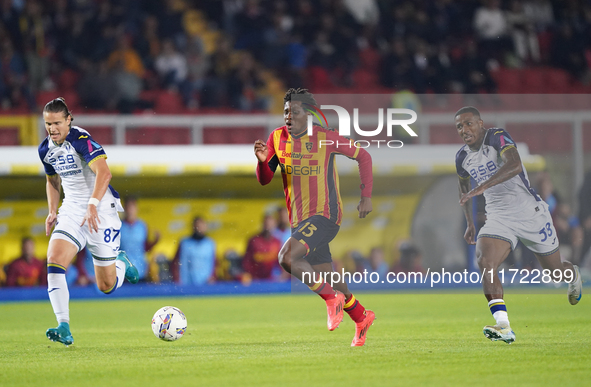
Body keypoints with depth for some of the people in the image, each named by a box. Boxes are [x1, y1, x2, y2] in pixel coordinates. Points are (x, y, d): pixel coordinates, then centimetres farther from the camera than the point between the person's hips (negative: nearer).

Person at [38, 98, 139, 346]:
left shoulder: (80, 139, -19)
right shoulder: (46, 149, 3)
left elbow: (103, 172, -33)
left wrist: (93, 205, -45)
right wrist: (52, 211, 8)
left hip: (101, 212, -5)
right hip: (71, 211, 6)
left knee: (106, 286, 0)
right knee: (54, 261, -22)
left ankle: (121, 262, 37)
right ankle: (64, 329, -22)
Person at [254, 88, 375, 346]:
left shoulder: (325, 138, -9)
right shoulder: (277, 138, 4)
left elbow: (363, 156, 3)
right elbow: (264, 180, 6)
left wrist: (366, 196, -2)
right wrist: (263, 160, -16)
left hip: (325, 216, -6)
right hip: (299, 220, 7)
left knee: (287, 258, -27)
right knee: (327, 279, 14)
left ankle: (332, 298, -12)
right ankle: (361, 318, 36)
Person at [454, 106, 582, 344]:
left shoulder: (498, 137, -17)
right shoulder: (462, 157, 3)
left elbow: (514, 165, -36)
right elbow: (464, 188, 24)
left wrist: (482, 186, -45)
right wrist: (469, 223, 19)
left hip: (530, 212, -4)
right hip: (498, 217, 4)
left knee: (555, 271, 10)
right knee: (485, 264, -23)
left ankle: (573, 275, 50)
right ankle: (504, 327, -28)